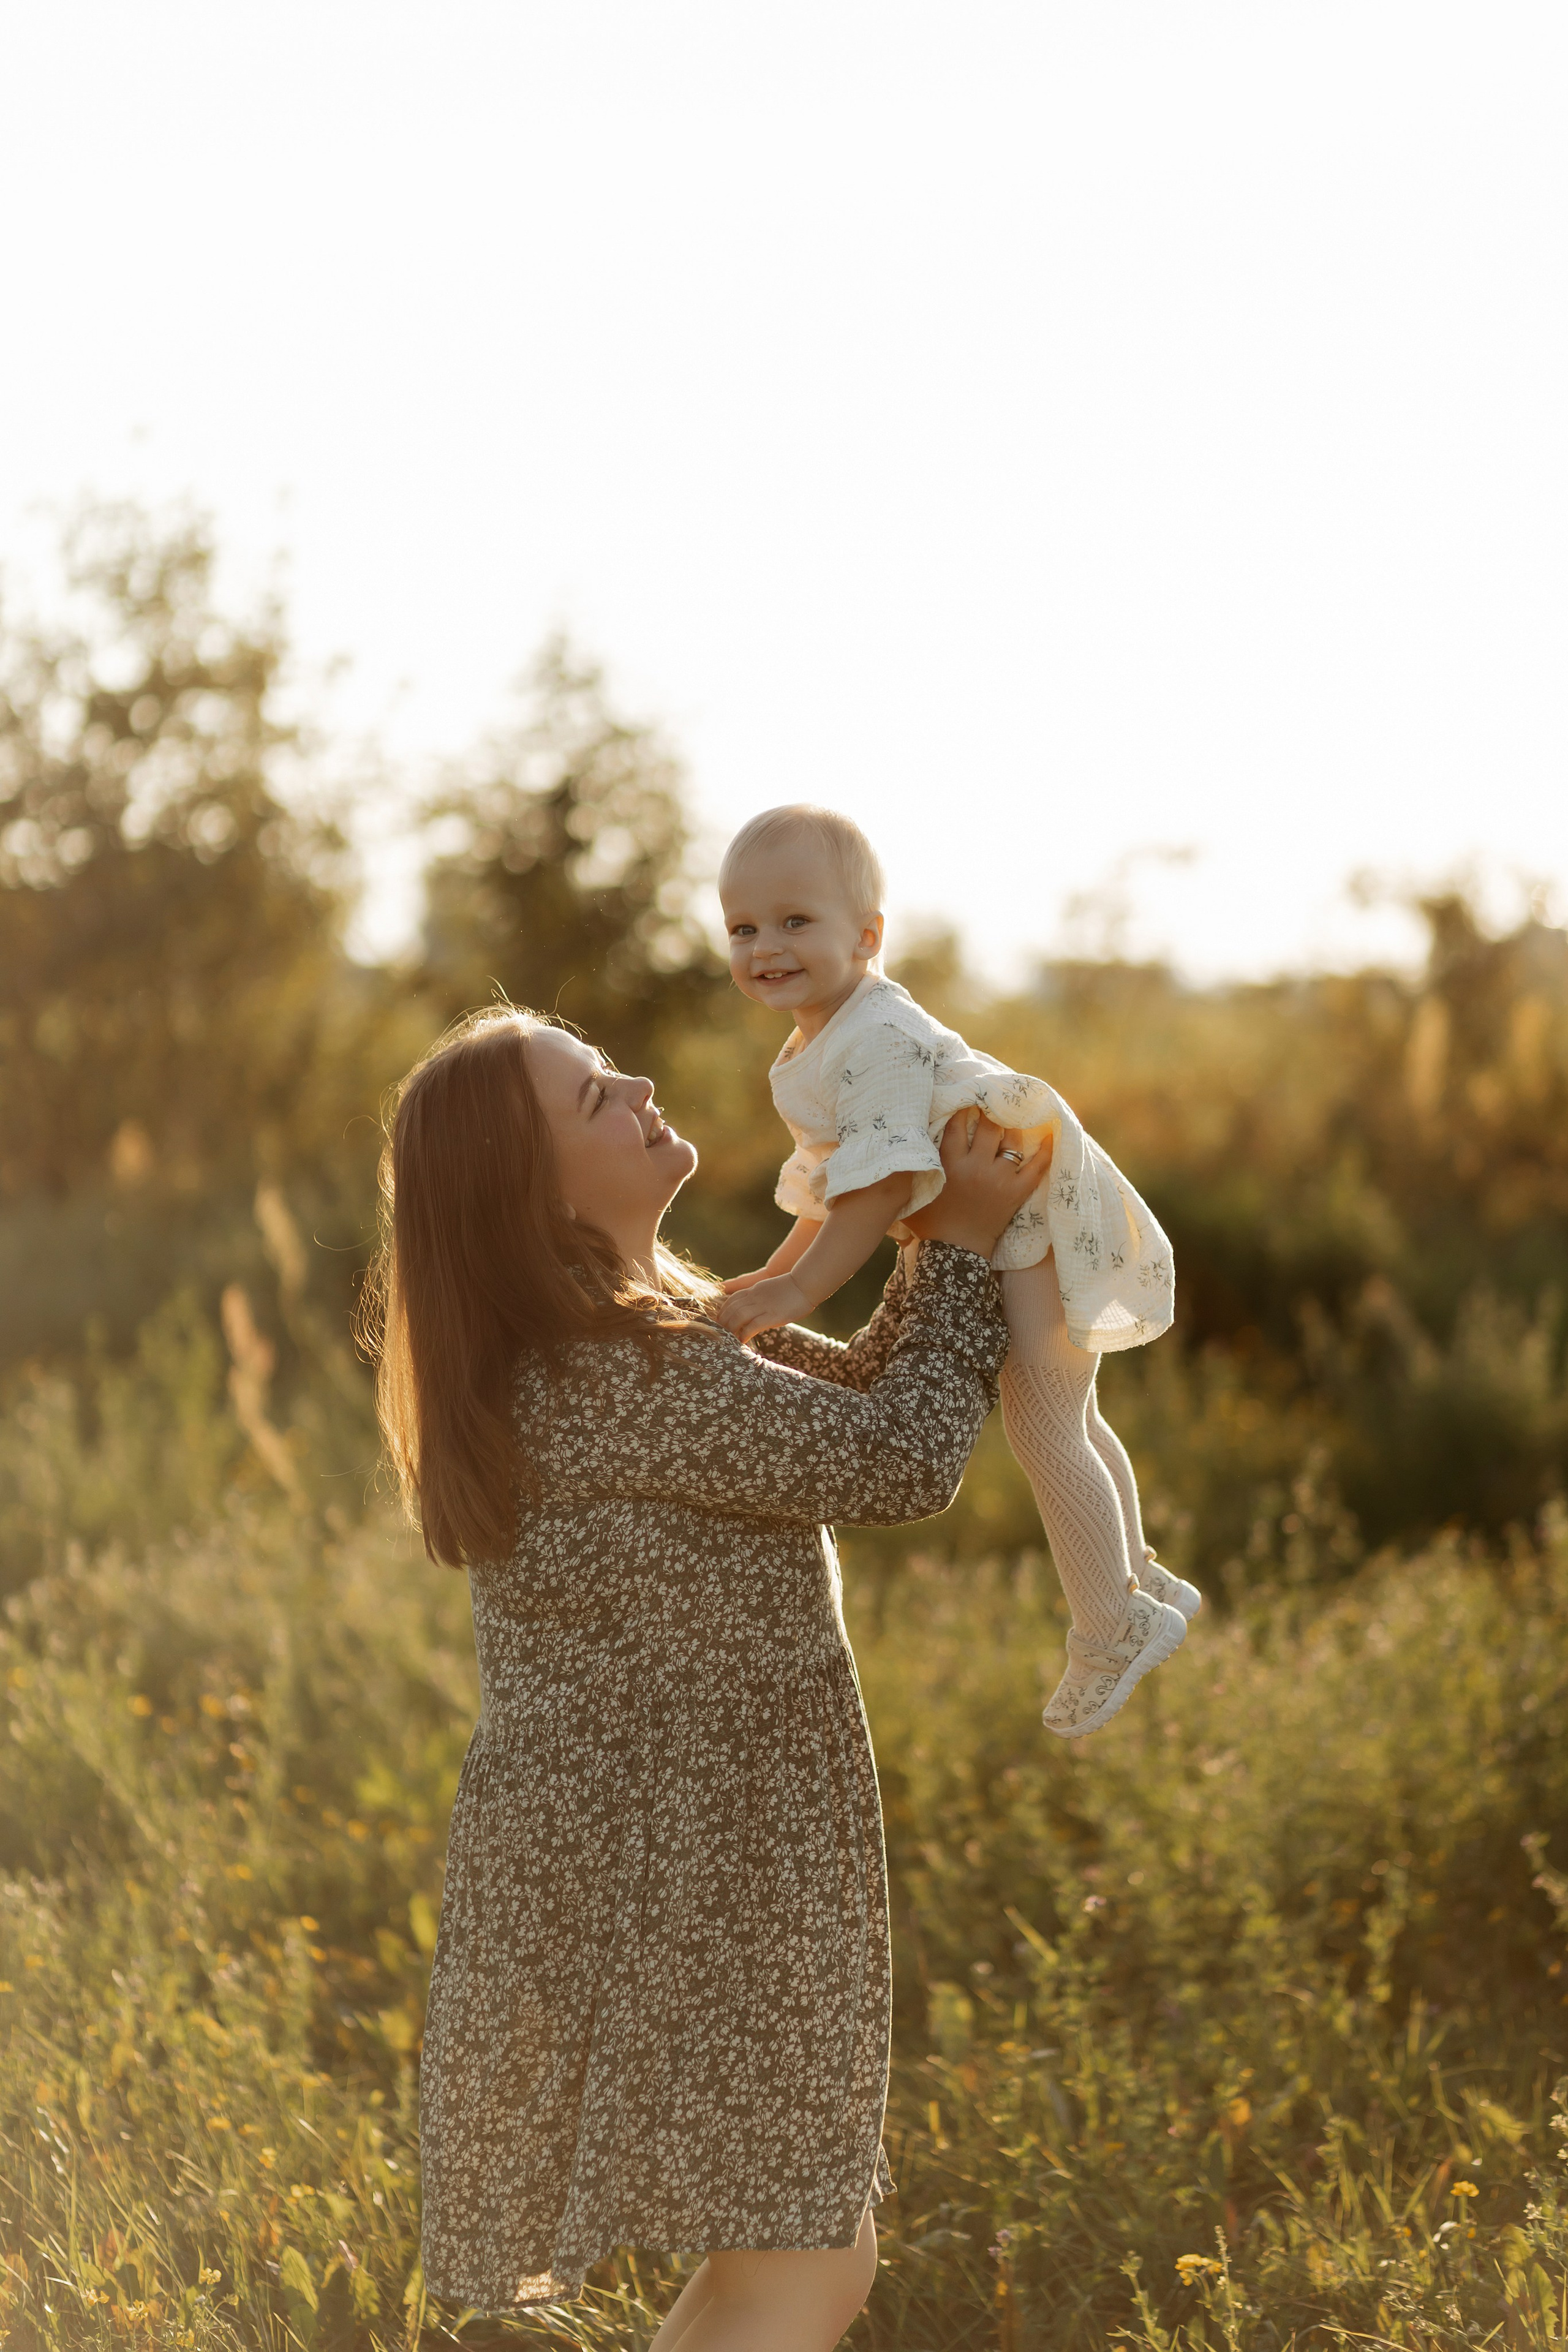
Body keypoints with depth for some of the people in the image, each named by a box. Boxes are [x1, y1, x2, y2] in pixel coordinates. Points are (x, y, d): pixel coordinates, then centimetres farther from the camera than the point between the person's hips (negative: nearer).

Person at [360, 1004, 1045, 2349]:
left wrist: (941, 1243, 6)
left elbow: (855, 1398, 19)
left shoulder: (638, 1331, 12)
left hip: (676, 1855, 10)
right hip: (673, 1874, -10)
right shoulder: (621, 1381, -21)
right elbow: (896, 1466, -14)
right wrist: (964, 1244, -2)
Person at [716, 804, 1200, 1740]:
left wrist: (803, 1289, -29)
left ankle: (1111, 1627, 4)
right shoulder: (818, 1046, 7)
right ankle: (1137, 1579, 40)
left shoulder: (881, 1041, -28)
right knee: (1064, 1421, 24)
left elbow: (881, 1184, -31)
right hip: (1002, 1233, 11)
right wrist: (778, 1271, 16)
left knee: (1043, 1431, -7)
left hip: (1038, 1223, -11)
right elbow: (833, 1175, 19)